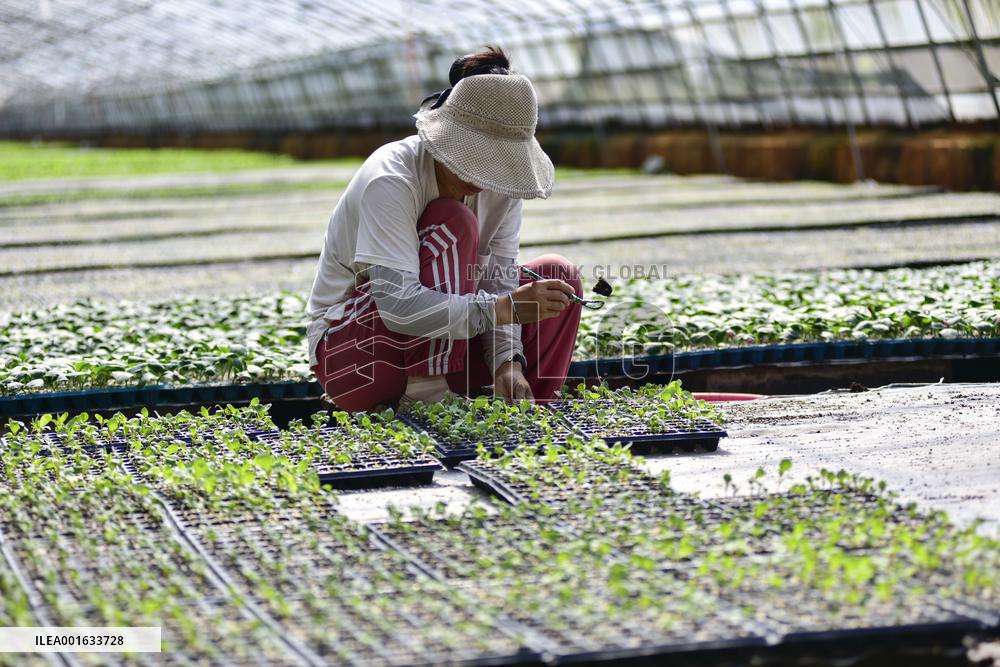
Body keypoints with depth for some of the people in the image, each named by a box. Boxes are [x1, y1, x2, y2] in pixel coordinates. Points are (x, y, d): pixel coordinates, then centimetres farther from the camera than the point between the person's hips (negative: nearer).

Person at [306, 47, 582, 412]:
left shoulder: (499, 178, -7)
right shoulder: (390, 181, -28)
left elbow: (499, 280, -9)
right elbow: (398, 306, -37)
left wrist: (507, 361, -26)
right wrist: (505, 308, -42)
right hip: (344, 351, -7)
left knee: (558, 278, -8)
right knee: (453, 224, -28)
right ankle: (426, 398, -31)